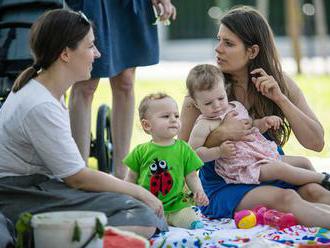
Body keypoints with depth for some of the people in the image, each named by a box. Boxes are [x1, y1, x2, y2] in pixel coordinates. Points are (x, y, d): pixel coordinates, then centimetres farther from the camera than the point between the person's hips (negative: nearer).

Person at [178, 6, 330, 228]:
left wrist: (280, 99, -12)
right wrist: (221, 135, -19)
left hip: (271, 180, 4)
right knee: (284, 198, -32)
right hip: (222, 187, -3)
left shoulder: (280, 83, 5)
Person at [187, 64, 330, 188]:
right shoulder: (204, 125, -12)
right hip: (244, 168, -8)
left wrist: (264, 122, 4)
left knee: (304, 162, 8)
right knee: (280, 169, -28)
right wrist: (219, 151, -26)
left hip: (267, 156, 9)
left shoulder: (236, 106, 10)